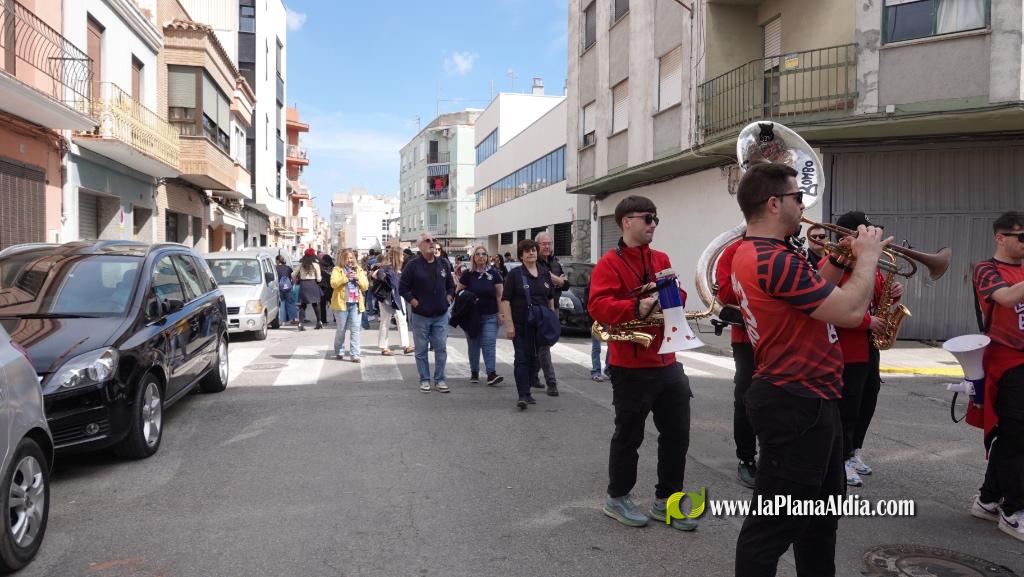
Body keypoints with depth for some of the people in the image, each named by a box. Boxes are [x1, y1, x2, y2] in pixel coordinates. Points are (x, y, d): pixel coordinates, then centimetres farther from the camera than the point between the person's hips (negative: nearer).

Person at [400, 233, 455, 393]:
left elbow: (451, 285, 18)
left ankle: (439, 380, 14)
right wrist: (414, 302, -9)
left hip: (441, 315, 3)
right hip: (420, 315, -3)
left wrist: (448, 299, 5)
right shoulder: (413, 265, -5)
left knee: (441, 348, 4)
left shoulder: (443, 264, 8)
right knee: (421, 350, 5)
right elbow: (402, 287, -4)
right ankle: (424, 380, 15)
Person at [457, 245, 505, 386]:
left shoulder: (493, 274, 1)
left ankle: (491, 374, -10)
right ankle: (474, 373, 21)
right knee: (473, 345, 9)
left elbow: (500, 295, 2)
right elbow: (458, 291, 7)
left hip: (490, 316, 0)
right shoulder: (468, 274, -1)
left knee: (489, 345, -7)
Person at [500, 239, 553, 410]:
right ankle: (523, 395, -8)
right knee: (522, 358, -6)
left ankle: (526, 391, 21)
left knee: (534, 358, 9)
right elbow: (505, 300, -7)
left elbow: (551, 298, 18)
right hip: (521, 324, -4)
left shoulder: (545, 273, 10)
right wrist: (510, 324, -13)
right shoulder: (515, 274, -3)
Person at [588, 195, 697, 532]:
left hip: (667, 362, 7)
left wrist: (671, 294, -7)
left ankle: (667, 500, 26)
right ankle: (617, 498, 24)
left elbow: (678, 297, 16)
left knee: (677, 433, 11)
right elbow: (597, 306, -21)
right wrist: (636, 308, -35)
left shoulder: (662, 260, 12)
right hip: (631, 366, -7)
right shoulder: (609, 263, -9)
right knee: (629, 434, 5)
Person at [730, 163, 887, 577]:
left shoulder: (752, 254, 11)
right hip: (797, 404, -11)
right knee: (777, 521, 1)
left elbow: (817, 297, 20)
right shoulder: (776, 260, -23)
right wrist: (867, 256, -8)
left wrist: (842, 260, 11)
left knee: (821, 509, 24)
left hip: (805, 398, 11)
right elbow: (850, 312, -23)